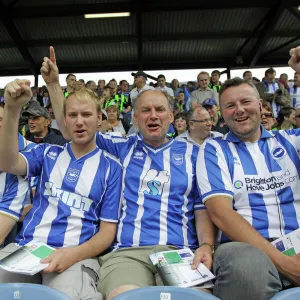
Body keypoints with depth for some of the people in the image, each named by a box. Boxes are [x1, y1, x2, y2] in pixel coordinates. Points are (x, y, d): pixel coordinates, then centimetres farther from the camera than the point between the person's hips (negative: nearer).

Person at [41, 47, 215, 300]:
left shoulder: (191, 153, 15)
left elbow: (202, 207, 11)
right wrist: (54, 84, 13)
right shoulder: (121, 148, 16)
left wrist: (206, 245, -7)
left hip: (181, 252, 1)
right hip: (127, 251, 0)